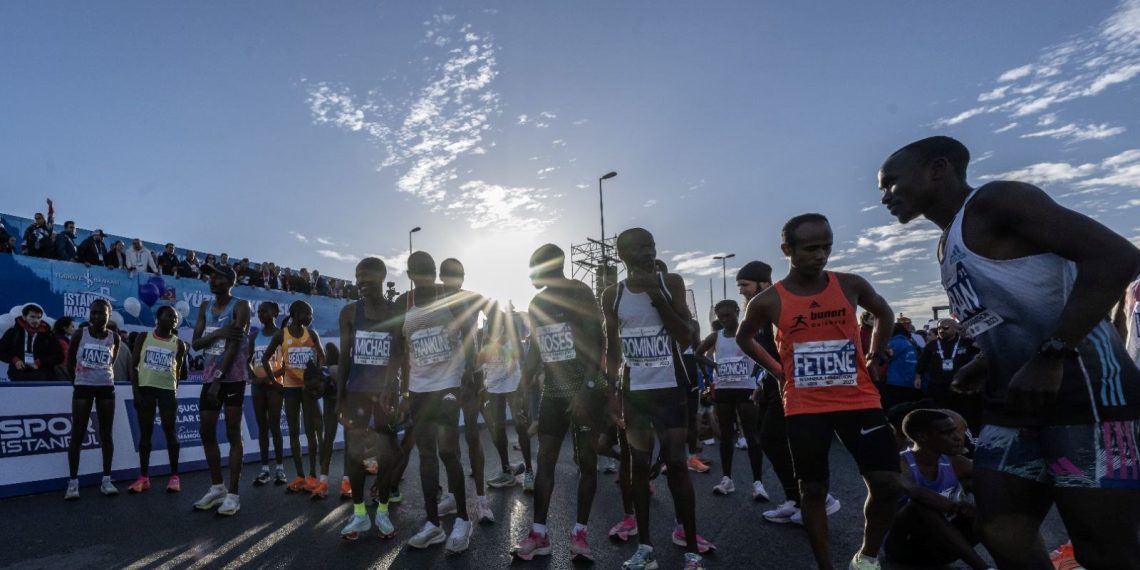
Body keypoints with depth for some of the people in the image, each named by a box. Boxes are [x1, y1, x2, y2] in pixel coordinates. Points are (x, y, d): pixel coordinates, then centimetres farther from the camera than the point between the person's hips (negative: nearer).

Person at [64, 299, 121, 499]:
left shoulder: (114, 338, 1)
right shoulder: (79, 335, -3)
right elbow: (69, 362, 6)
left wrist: (103, 375, 10)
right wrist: (76, 382, 6)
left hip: (106, 388, 1)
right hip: (82, 387, -1)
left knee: (106, 433, 4)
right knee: (77, 434, 0)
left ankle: (106, 480, 9)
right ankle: (73, 481, 6)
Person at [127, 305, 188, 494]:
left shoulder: (179, 344, 4)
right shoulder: (143, 338, 3)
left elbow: (178, 371, 8)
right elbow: (133, 365, 2)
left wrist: (174, 388, 1)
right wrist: (135, 391, -6)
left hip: (167, 390, 0)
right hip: (145, 388, 1)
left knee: (170, 433, 1)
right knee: (145, 433, 6)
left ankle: (174, 476, 6)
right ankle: (144, 477, 12)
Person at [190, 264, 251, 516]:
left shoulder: (240, 306, -8)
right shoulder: (205, 307, 12)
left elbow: (234, 344, -16)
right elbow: (195, 344, 5)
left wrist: (219, 379, -21)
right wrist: (220, 332, -14)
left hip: (233, 376, -7)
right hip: (209, 375, 7)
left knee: (233, 433, -4)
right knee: (207, 432, 10)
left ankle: (233, 493, 1)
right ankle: (217, 487, 24)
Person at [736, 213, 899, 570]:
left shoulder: (851, 285, -3)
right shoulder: (767, 302, -7)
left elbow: (884, 314, 19)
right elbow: (743, 339, 12)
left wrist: (874, 357, 12)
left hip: (858, 401, 2)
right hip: (804, 408, -1)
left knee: (887, 483, -3)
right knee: (813, 489, 6)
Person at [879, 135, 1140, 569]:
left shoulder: (996, 201, -9)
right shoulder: (948, 245, 18)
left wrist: (1051, 356, -25)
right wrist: (984, 366, 11)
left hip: (1085, 390, -9)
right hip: (1012, 401, 9)